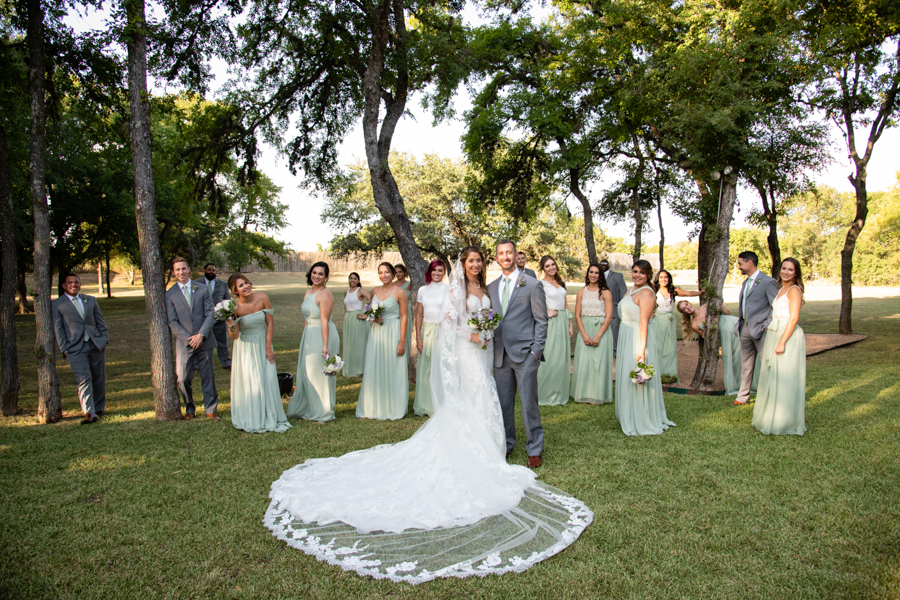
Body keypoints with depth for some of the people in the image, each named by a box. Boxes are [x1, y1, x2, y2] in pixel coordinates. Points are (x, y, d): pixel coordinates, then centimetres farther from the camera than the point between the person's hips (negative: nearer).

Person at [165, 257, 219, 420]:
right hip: (184, 344, 0)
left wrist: (201, 335, -11)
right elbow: (172, 322, -1)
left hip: (204, 341, 1)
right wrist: (189, 339, -11)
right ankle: (189, 408, 21)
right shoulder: (170, 295, 2)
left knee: (208, 377, 6)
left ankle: (211, 409, 18)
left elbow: (210, 315, 1)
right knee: (183, 379, 0)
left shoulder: (202, 290, 5)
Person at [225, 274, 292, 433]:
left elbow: (270, 323, -7)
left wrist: (268, 347, -5)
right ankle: (252, 421, 17)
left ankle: (270, 418, 17)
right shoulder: (235, 307, -18)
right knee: (248, 382, 0)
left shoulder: (262, 298, -16)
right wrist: (231, 326, -34)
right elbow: (235, 336, -12)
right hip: (245, 347, -1)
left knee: (268, 379, 1)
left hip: (262, 344, 1)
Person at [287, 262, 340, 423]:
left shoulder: (325, 294, -17)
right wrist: (303, 339, 19)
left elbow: (324, 321, -23)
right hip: (308, 335, 9)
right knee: (307, 372, 16)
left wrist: (325, 346, -26)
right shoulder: (309, 292, 10)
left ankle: (323, 412, 18)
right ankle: (308, 409, 32)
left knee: (319, 373, 2)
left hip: (322, 335, -9)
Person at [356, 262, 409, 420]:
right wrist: (373, 318, -3)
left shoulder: (399, 292, -8)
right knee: (374, 370, 6)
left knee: (393, 370, 2)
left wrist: (402, 340, -15)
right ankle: (373, 407, 17)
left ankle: (394, 408, 14)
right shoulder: (375, 291, 8)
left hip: (393, 333, -5)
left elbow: (404, 317, -10)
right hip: (376, 333, 5)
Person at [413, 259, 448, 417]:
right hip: (426, 332, 3)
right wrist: (418, 337, 2)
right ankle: (425, 406, 21)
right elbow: (419, 315, 8)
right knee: (425, 369, 8)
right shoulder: (422, 290, 8)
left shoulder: (448, 290, -1)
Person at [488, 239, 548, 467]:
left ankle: (535, 450, 13)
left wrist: (536, 351, -9)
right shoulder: (491, 287, 12)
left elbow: (541, 320, -2)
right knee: (503, 403, 11)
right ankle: (506, 445, 25)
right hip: (500, 354, 5)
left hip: (524, 354, -4)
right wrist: (490, 348, 4)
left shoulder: (532, 284, -1)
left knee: (529, 403, 1)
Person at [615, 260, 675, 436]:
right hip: (626, 339, 10)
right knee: (627, 379, 14)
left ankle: (642, 423, 8)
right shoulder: (631, 290, 15)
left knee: (637, 380, -3)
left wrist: (642, 350, -24)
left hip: (638, 338, -9)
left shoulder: (646, 293, -14)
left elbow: (644, 322, -20)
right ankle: (631, 419, 26)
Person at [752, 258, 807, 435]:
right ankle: (772, 418, 23)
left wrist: (782, 342, -22)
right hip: (774, 335, 9)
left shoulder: (794, 290, -9)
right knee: (772, 378, 13)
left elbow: (794, 318, -16)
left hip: (789, 337, -9)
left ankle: (786, 423, 6)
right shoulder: (780, 290, 17)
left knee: (785, 379, -4)